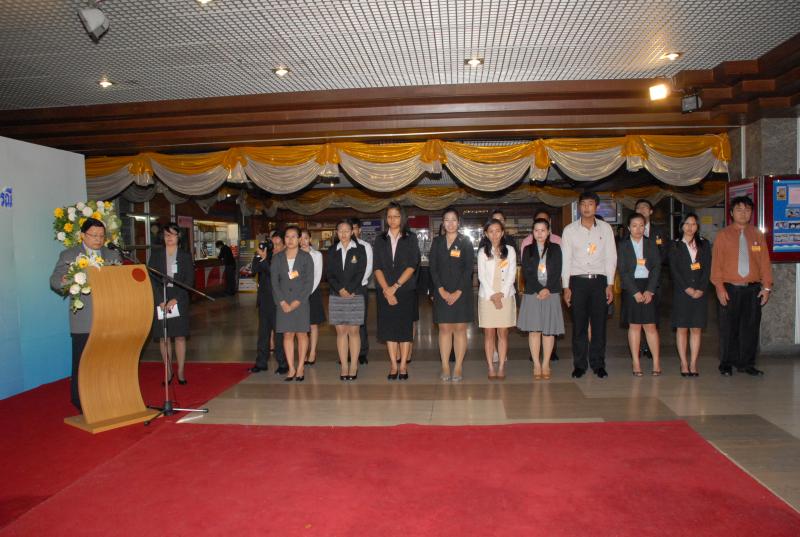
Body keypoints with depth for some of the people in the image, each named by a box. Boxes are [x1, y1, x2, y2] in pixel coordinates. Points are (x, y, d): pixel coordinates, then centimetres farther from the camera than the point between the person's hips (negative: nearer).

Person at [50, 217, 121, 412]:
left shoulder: (113, 256, 16)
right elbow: (55, 279, 1)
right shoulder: (68, 255, 6)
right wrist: (64, 282, -22)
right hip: (83, 322, -3)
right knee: (82, 362, 1)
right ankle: (80, 402, 12)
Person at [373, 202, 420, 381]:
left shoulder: (411, 238, 4)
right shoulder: (380, 240, 9)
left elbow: (412, 265, -5)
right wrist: (386, 289, -10)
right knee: (389, 328, 3)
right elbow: (377, 267, 2)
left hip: (406, 290, -2)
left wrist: (396, 286, -12)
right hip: (385, 291, 2)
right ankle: (394, 365, 10)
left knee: (405, 327, 0)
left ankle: (403, 365, 7)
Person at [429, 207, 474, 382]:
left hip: (461, 291, -2)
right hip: (441, 292, 2)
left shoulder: (465, 242, 2)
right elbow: (433, 267, 3)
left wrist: (458, 292, -12)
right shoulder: (437, 241, 8)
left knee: (460, 329, 1)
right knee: (444, 329, 2)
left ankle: (459, 368, 6)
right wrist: (441, 290, -8)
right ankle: (445, 367, 6)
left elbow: (468, 269, -4)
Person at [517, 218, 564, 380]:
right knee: (534, 329, -1)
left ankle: (546, 364, 10)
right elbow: (527, 272, -1)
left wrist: (548, 289, -13)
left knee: (549, 329, 2)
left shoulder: (555, 249, 8)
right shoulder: (528, 250, 8)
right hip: (532, 294, 0)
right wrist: (539, 289, -13)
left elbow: (557, 272, 0)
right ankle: (536, 365, 7)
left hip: (551, 293, 0)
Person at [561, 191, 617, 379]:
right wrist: (566, 287, -1)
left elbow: (611, 257, 6)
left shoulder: (605, 228, 7)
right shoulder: (569, 230, 5)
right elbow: (565, 260, 4)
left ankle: (598, 364, 13)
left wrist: (610, 285, 0)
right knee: (579, 325, 1)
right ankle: (579, 364, 10)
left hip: (599, 280, 1)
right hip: (578, 280, 0)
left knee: (599, 324, 2)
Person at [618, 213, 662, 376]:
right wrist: (635, 292, -10)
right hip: (631, 289, -1)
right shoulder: (623, 246, 3)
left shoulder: (651, 245, 8)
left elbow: (657, 267, 2)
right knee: (634, 326, 2)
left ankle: (656, 362, 6)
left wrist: (650, 291, -8)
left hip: (649, 288, 1)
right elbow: (623, 271, -2)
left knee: (650, 325, 0)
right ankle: (636, 363, 8)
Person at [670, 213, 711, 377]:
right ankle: (684, 364, 4)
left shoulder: (704, 244, 12)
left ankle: (693, 364, 6)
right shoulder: (675, 246, 6)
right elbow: (674, 270, -2)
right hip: (681, 292, -2)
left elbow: (707, 268, 4)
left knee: (696, 328, 2)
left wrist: (701, 289, -7)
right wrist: (687, 288, -11)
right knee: (681, 328, -1)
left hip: (700, 291, 2)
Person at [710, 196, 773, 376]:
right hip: (730, 289, -2)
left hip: (753, 289, 2)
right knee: (728, 327, 2)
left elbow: (765, 262, 7)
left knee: (751, 327, 5)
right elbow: (716, 263, -1)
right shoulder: (723, 235, 3)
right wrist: (719, 287, -8)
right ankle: (726, 364, 12)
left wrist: (766, 286, 1)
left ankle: (746, 363, 16)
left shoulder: (757, 235, 9)